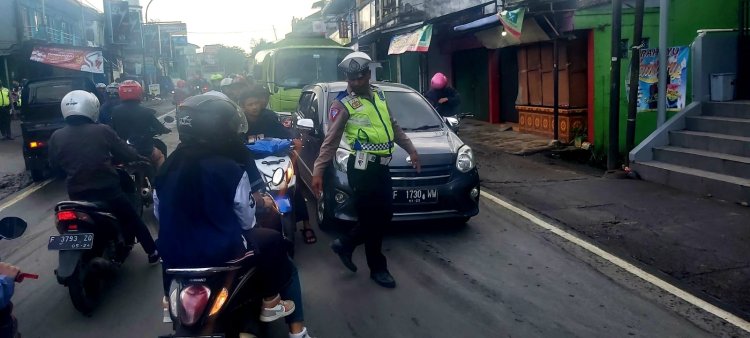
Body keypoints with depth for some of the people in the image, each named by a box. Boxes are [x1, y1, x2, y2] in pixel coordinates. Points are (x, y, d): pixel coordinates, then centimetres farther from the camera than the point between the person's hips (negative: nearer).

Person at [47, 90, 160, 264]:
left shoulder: (56, 137, -4)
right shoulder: (103, 131, -11)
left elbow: (54, 165, 10)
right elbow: (126, 153, -4)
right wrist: (142, 159, 16)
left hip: (77, 193, 2)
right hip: (107, 189, -2)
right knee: (133, 220, 15)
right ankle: (153, 253, 22)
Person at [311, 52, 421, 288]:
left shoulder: (378, 94, 13)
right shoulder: (343, 104, -8)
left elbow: (393, 127, 22)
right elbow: (331, 141, -12)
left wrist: (411, 149, 21)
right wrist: (318, 171, -20)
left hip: (381, 166, 8)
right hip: (363, 169, -7)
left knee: (384, 215, 12)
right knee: (373, 219, 0)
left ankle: (345, 244, 29)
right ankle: (378, 268, 17)